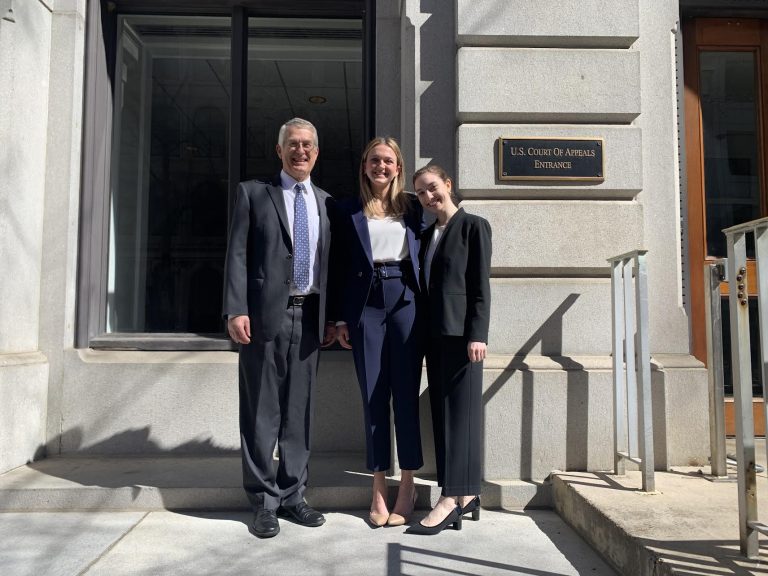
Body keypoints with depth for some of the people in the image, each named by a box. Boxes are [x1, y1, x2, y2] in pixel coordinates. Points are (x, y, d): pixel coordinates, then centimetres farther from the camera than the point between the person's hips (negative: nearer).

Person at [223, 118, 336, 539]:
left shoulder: (327, 203, 14)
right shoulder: (253, 193, 6)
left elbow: (331, 263, 15)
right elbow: (237, 255, -2)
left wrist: (333, 315, 9)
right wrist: (236, 310, -11)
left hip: (310, 316, 3)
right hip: (266, 314, -3)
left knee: (299, 411, 9)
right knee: (261, 412, 3)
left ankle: (292, 495, 22)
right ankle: (263, 500, 15)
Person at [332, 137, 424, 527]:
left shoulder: (412, 207, 11)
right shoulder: (349, 210, 8)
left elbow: (422, 257, 8)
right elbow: (342, 266, 5)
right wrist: (341, 319, 0)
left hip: (405, 302, 0)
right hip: (366, 305, 0)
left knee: (406, 393, 2)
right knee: (373, 396, 4)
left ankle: (407, 486, 14)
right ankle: (379, 490, 14)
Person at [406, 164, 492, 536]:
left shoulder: (474, 226, -1)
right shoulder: (427, 234, 19)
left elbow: (481, 285, -8)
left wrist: (477, 334, -15)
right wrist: (423, 334, 11)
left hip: (461, 332, -7)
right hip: (434, 334, 8)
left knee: (460, 412, -4)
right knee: (442, 413, 8)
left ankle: (453, 498, 0)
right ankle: (466, 494, 16)